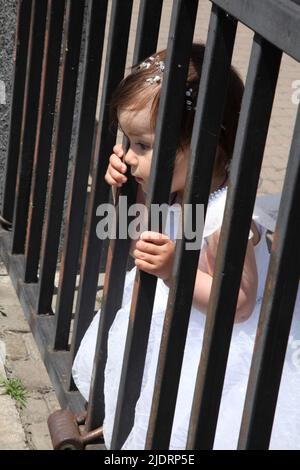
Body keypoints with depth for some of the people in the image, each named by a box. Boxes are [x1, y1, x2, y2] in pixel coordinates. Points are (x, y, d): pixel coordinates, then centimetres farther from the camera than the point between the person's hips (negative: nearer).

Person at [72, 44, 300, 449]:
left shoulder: (227, 218, -32)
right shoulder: (174, 189, -6)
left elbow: (240, 303, -29)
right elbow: (147, 230, 14)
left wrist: (176, 270, -40)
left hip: (207, 346, -8)